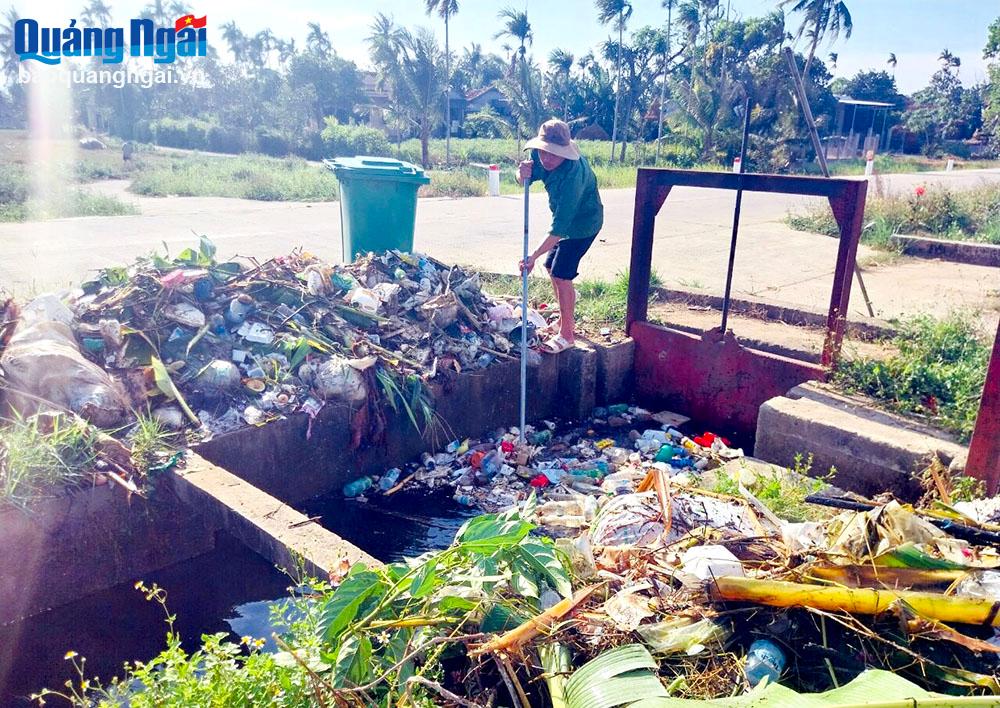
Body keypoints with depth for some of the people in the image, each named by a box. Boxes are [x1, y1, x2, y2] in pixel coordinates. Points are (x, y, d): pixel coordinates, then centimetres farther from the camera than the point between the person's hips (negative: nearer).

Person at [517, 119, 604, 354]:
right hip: (565, 218, 9)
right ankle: (567, 320, 30)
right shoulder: (539, 155, -16)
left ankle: (567, 334, -1)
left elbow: (560, 227, -39)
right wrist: (523, 173, -26)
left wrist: (534, 256, -42)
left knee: (561, 274, -13)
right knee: (551, 267, 14)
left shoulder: (573, 175, -38)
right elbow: (525, 180, -1)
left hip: (583, 222, -9)